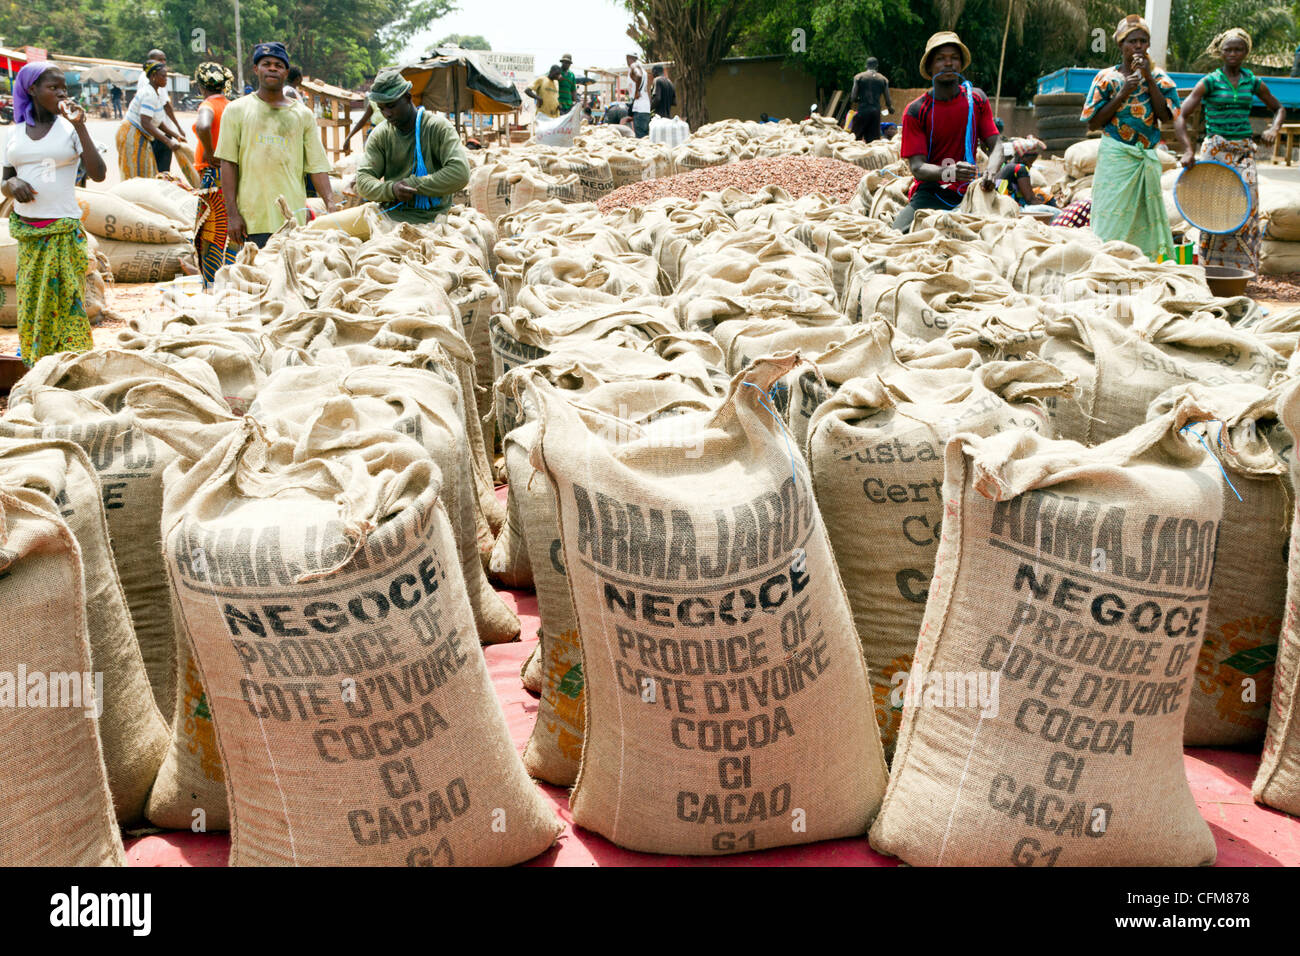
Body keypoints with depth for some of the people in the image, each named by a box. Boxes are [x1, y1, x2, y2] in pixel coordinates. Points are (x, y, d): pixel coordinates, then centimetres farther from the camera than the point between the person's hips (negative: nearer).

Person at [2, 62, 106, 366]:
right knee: (31, 306, 5)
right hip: (26, 232, 4)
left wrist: (79, 125, -16)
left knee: (65, 306, -4)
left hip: (63, 231, -3)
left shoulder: (70, 128, -1)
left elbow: (98, 174, -14)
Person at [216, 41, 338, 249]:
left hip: (295, 218, 1)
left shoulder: (303, 115, 13)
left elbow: (317, 165, 7)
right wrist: (232, 213, -5)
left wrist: (330, 203, -8)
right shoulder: (237, 110, 9)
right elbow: (228, 164, 4)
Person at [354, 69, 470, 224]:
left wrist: (411, 184, -16)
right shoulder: (380, 135, 8)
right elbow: (363, 181, 1)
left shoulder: (438, 128, -4)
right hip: (390, 214, 4)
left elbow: (460, 174, -17)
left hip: (429, 218, -4)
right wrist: (391, 189, -22)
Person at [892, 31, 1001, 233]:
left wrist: (990, 173, -20)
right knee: (899, 234, -30)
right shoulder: (916, 111, -2)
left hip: (968, 191, 4)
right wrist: (949, 172, -32)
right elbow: (917, 167, -10)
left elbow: (995, 146, 5)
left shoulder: (976, 99, 9)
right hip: (931, 192, -4)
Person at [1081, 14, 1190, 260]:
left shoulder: (1157, 76, 9)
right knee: (1114, 219, -7)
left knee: (1146, 220, 5)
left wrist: (1148, 78, -9)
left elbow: (1166, 116, -5)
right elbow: (1093, 123, -4)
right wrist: (1123, 94, -12)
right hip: (1116, 157, -3)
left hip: (1148, 157, 4)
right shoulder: (1107, 78, 1)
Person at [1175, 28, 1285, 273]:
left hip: (1244, 151, 3)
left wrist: (1274, 129, 3)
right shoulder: (1209, 82, -2)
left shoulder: (1253, 83, 9)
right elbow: (1180, 116, -9)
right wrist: (1188, 149, -21)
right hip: (1216, 150, -3)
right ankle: (1214, 268, 2)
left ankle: (1241, 268, 5)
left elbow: (1279, 108, 23)